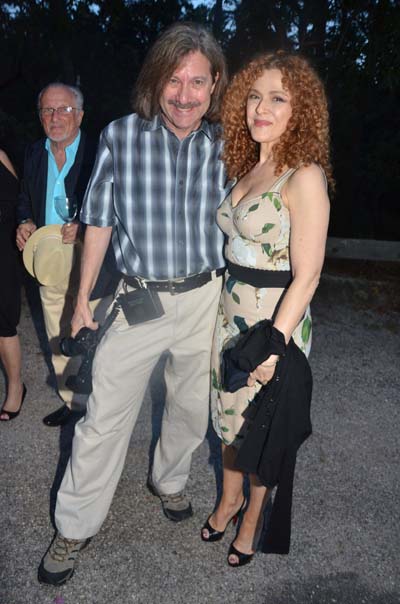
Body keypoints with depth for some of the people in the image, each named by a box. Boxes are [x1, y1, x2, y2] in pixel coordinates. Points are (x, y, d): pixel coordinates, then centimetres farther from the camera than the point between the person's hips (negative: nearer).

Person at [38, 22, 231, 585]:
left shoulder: (225, 146, 0)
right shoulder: (121, 136, -6)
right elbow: (101, 220, 0)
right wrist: (83, 296, 2)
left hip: (207, 299, 3)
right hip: (139, 299, -2)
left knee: (191, 408, 17)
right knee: (104, 417, 1)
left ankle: (169, 481, 46)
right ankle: (75, 528, 22)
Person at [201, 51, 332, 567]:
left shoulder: (304, 177, -16)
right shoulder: (247, 169, 7)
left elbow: (306, 276, -19)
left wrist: (273, 345, -21)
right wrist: (226, 306, 12)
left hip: (276, 320, -7)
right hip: (232, 311, 7)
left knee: (262, 425, 12)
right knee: (230, 413, 20)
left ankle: (253, 518, 38)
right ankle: (229, 498, 45)